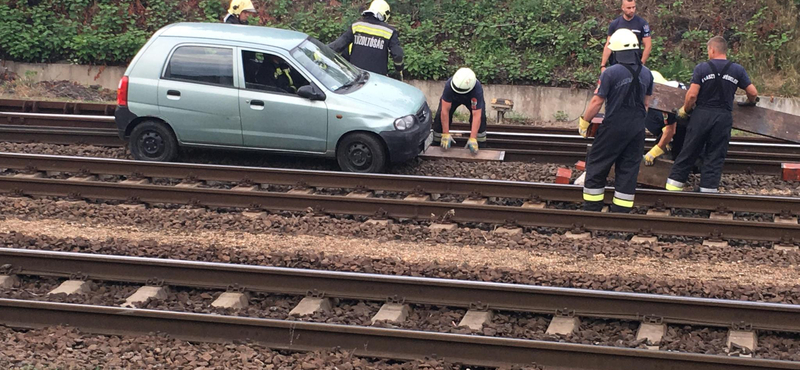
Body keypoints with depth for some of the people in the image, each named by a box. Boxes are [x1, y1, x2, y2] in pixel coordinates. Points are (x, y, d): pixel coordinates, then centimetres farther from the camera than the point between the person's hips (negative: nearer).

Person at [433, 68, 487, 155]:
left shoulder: (477, 89, -45)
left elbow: (476, 115, -43)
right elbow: (445, 110, -38)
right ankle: (436, 146, 5)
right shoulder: (449, 85, -43)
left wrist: (472, 139, -46)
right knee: (440, 115, -15)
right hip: (453, 98, 1)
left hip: (471, 98, -1)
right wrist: (446, 134, -38)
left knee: (481, 117, -22)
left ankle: (481, 147, -6)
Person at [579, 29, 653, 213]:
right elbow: (646, 103, 14)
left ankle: (592, 210, 8)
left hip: (615, 127, -5)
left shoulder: (610, 73, -14)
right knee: (629, 170, 9)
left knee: (596, 165, 6)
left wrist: (584, 122, 1)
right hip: (638, 129, 5)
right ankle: (621, 213, 11)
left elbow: (597, 101, -11)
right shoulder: (646, 73, 3)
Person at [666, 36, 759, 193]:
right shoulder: (737, 70, 3)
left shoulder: (701, 68, -4)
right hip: (724, 118, 1)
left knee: (688, 153, 7)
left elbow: (692, 95, -10)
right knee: (715, 157, 7)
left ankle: (674, 185, 11)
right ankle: (709, 189, 5)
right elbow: (753, 93, 5)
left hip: (701, 115, -1)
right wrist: (750, 102, 27)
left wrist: (685, 110, 7)